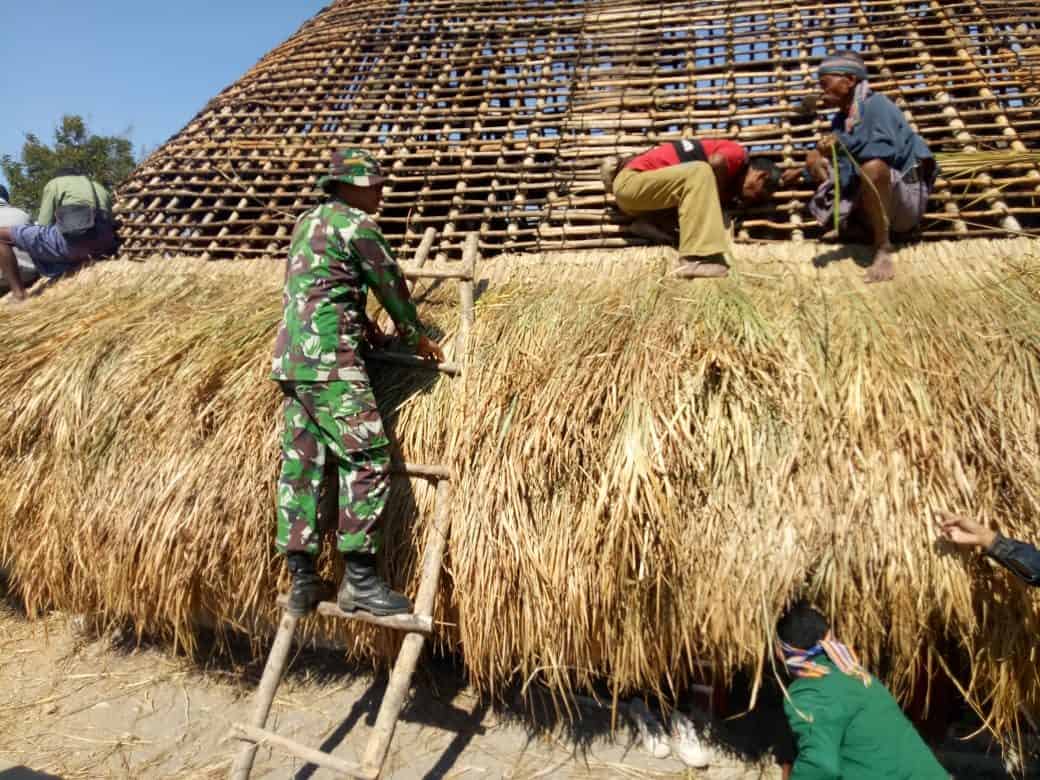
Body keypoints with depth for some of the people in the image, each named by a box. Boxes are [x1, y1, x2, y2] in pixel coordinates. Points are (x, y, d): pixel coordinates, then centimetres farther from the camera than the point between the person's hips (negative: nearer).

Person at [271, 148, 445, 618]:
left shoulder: (307, 222, 23)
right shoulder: (355, 223, -4)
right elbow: (390, 283, 2)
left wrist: (361, 324, 36)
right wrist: (416, 337, 16)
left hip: (292, 358, 10)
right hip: (328, 358, -10)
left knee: (300, 465, 6)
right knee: (367, 458, -9)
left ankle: (302, 579, 9)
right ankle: (359, 579, -9)